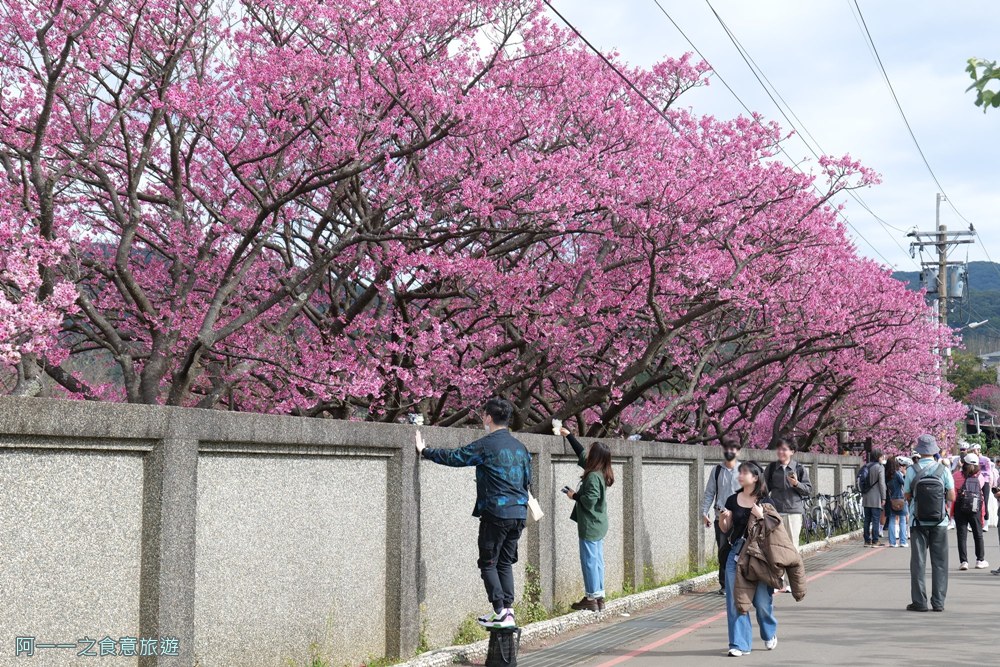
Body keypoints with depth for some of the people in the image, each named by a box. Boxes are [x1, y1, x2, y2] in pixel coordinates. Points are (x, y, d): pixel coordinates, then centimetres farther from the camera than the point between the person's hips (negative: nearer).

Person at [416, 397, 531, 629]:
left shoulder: (486, 444, -10)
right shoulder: (520, 447, 11)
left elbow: (454, 457, -5)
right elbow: (527, 480, 19)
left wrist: (424, 451, 8)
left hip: (496, 514, -7)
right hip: (518, 514, 7)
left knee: (488, 564, 3)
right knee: (505, 563, 14)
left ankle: (501, 612, -4)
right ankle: (508, 609, 7)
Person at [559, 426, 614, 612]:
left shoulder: (593, 477, -19)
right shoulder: (600, 474, 9)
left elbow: (589, 500, -24)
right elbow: (581, 454, 21)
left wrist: (574, 496, -8)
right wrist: (569, 436, 27)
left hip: (590, 526, -9)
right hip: (599, 526, 9)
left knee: (589, 561, -3)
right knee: (597, 561, 11)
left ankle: (591, 598, 1)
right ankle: (599, 597, 14)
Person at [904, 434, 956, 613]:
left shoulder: (912, 470, -6)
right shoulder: (943, 470, -4)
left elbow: (906, 496, -1)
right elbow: (952, 497, -3)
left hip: (918, 522, -1)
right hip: (939, 522, 1)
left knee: (918, 561, 5)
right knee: (939, 562, 7)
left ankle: (919, 601, 3)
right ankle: (938, 602, 7)